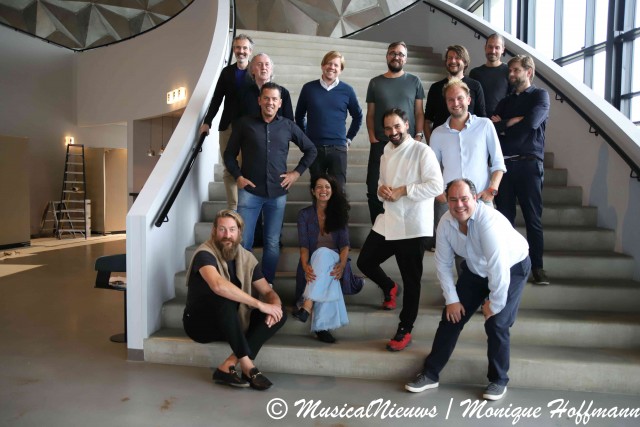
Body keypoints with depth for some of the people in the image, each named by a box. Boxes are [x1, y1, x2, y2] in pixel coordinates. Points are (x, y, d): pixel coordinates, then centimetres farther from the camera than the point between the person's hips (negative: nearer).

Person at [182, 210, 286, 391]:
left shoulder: (247, 258, -2)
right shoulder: (205, 253, -20)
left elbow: (268, 291, 0)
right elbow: (218, 285, -40)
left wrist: (275, 304, -24)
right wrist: (259, 304, -38)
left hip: (232, 324, 6)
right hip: (200, 323, -6)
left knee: (279, 314, -14)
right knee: (224, 297, -36)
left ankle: (228, 366, -24)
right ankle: (247, 365, -27)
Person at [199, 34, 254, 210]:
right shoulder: (227, 71, 11)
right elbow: (217, 99, 13)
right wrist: (207, 122, 8)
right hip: (228, 126, 4)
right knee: (229, 169, 5)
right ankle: (233, 209, 14)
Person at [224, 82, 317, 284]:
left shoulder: (288, 126, 7)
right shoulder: (244, 123, 4)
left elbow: (311, 150, 16)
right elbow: (229, 154, 10)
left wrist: (297, 172, 7)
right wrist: (238, 176, -3)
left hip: (277, 193, 2)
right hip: (250, 191, -1)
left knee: (272, 243, 7)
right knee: (243, 242, -2)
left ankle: (268, 284, 21)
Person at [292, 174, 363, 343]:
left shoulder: (339, 213, 8)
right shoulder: (304, 214, 5)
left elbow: (345, 245, -3)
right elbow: (304, 246, -7)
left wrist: (342, 265, -25)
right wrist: (305, 266, -27)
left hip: (333, 262, 0)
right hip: (314, 266, 1)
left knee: (322, 253, -36)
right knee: (326, 279, -36)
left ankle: (307, 307, -48)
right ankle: (322, 325, -41)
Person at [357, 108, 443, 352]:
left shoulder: (422, 151, -10)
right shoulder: (386, 152, 13)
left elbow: (436, 186, -17)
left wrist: (402, 191, -19)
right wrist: (381, 189, -2)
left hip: (413, 226, -7)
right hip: (387, 221, 7)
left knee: (411, 280, 4)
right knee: (365, 262, 11)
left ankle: (405, 331, 18)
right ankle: (389, 288, 41)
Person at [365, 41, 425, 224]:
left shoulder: (414, 82, 8)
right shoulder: (375, 83, 10)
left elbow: (419, 113, 7)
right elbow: (370, 114, 8)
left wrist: (418, 137, -4)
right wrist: (372, 138, -3)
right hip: (380, 144, 1)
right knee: (375, 188, 1)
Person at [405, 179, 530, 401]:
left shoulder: (488, 221, -37)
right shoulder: (446, 223, -18)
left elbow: (498, 267, -34)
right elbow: (443, 263, -9)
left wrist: (494, 304, -24)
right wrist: (452, 299, -9)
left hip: (512, 268, -5)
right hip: (475, 270, 5)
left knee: (496, 323, -15)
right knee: (451, 317, 1)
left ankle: (498, 380, 12)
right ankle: (430, 374, 13)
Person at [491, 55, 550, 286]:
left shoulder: (540, 95, 7)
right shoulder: (505, 101, 20)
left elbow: (532, 122, -11)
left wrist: (505, 124, 2)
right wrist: (517, 122, -6)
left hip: (529, 163, -4)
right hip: (504, 164, 4)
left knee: (533, 218, 0)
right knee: (504, 217, 4)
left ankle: (537, 266, 9)